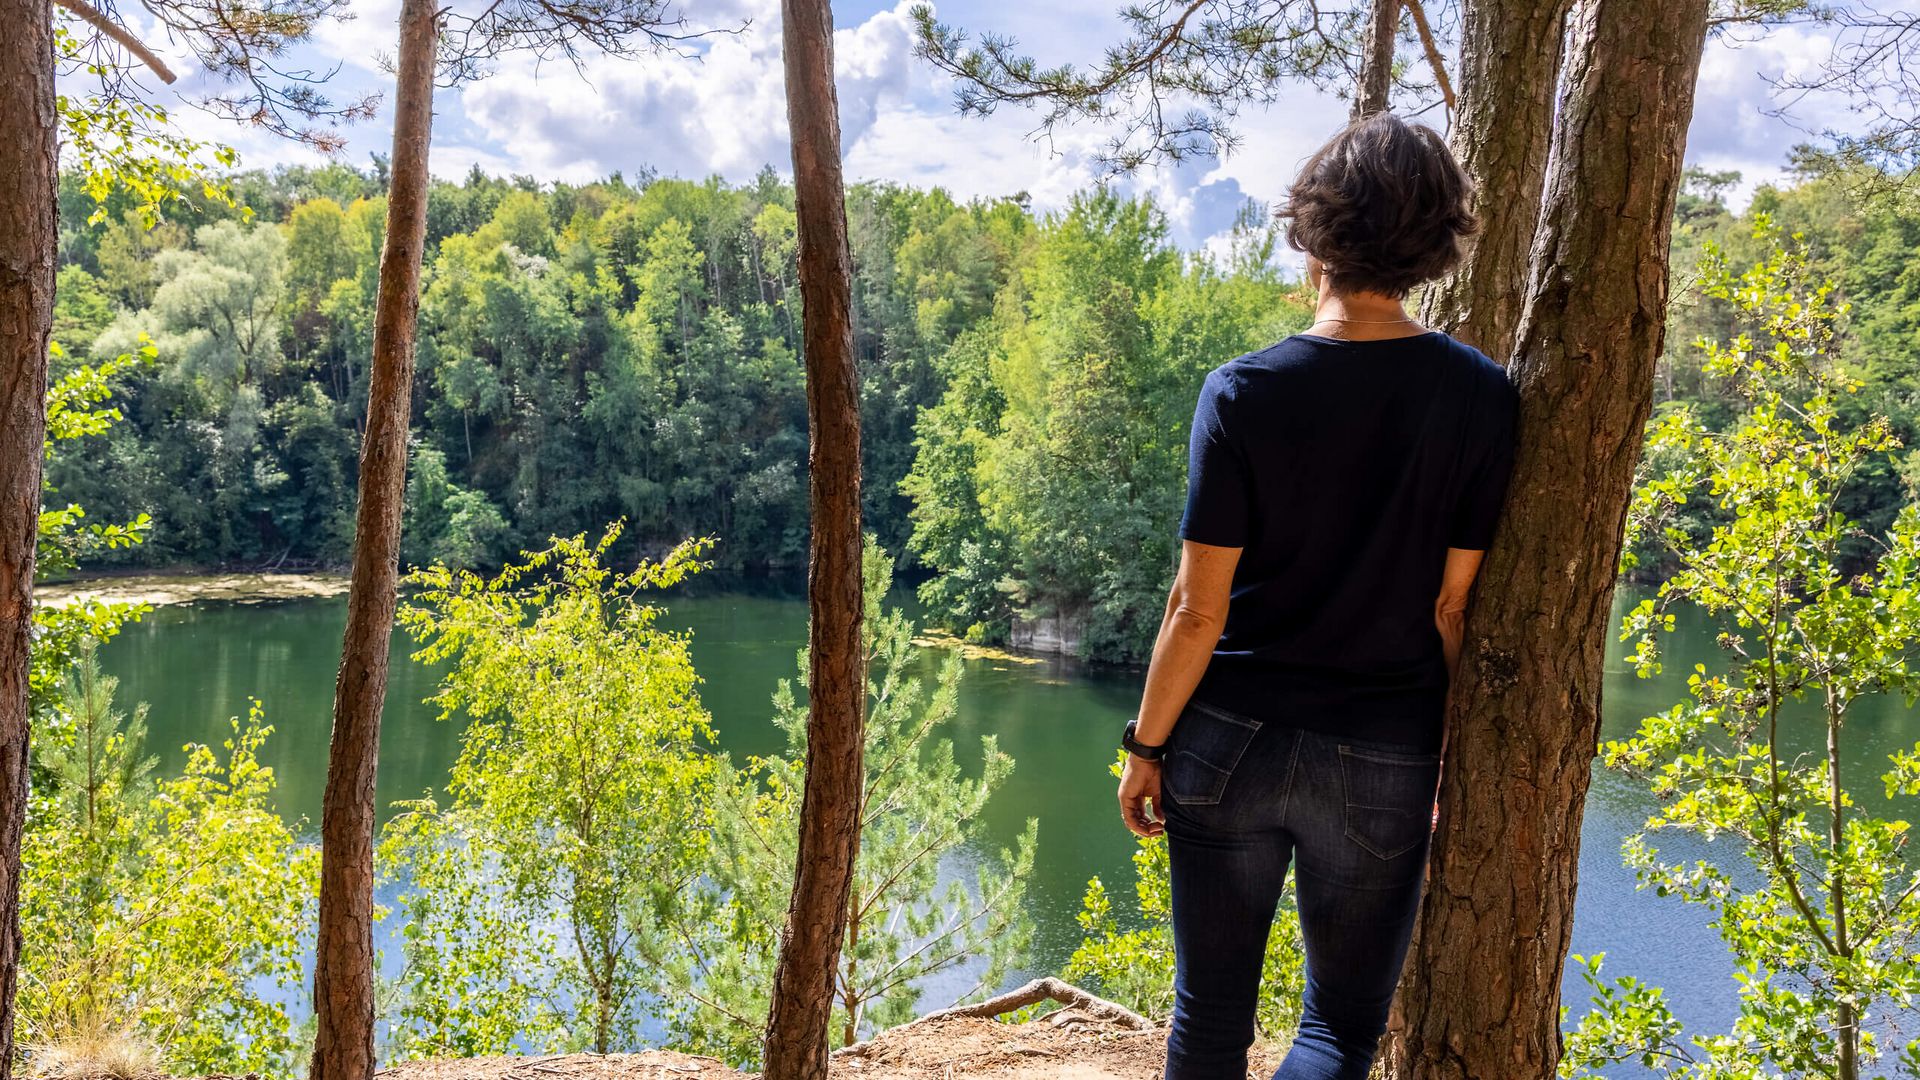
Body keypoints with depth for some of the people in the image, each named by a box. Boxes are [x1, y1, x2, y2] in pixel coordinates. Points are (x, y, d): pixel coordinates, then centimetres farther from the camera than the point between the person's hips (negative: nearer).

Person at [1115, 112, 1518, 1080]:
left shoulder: (1241, 394, -12)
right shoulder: (1479, 398, -8)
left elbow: (1199, 609, -10)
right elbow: (1455, 606, -5)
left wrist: (1145, 745, 2)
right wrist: (1464, 750, 8)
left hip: (1229, 744, 0)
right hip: (1383, 762, 1)